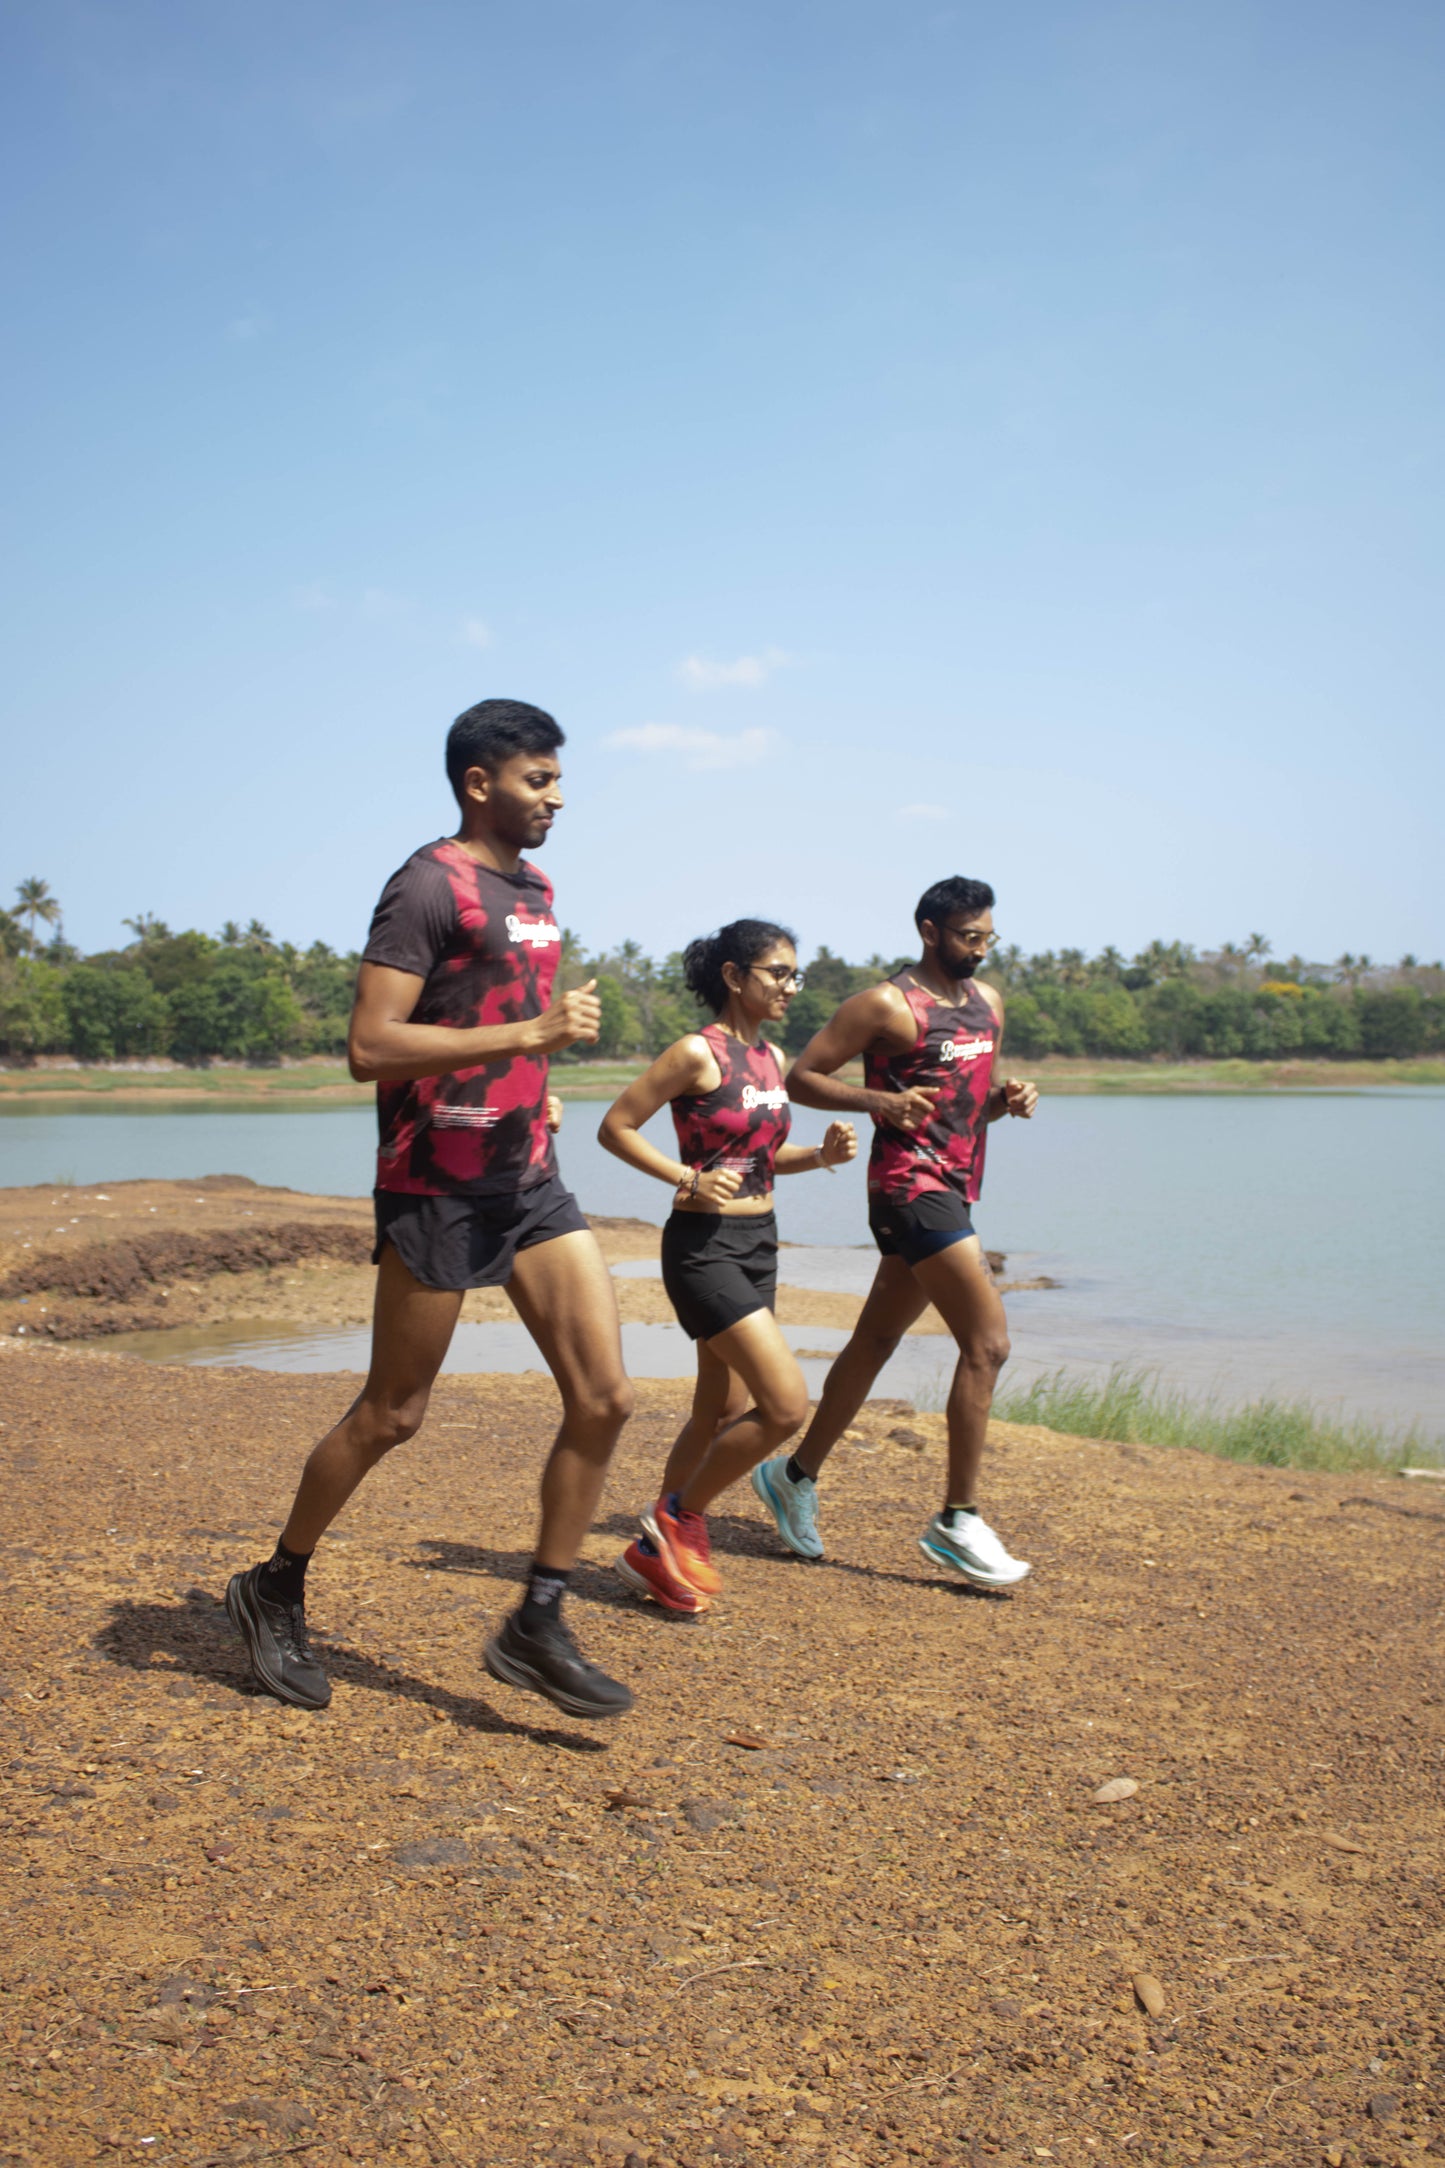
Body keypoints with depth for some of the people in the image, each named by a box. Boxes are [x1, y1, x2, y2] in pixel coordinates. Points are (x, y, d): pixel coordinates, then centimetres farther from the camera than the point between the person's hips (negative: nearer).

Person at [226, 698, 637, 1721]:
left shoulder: (536, 889, 15)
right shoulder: (429, 887, -12)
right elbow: (372, 1045, -21)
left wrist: (532, 1087, 13)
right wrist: (533, 1034, -23)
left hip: (531, 1184, 8)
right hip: (438, 1189, -7)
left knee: (605, 1397, -2)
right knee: (391, 1415, 5)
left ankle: (538, 1626, 10)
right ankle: (276, 1591, 28)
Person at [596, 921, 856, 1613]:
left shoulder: (769, 1058, 11)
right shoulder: (698, 1053, -13)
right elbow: (615, 1127, -11)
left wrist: (821, 1153, 3)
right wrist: (689, 1179, -19)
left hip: (758, 1245, 9)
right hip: (704, 1247, -9)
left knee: (722, 1414, 14)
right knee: (786, 1405, -14)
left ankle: (654, 1552, 28)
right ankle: (678, 1517, 7)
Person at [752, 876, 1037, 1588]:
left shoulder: (987, 1002, 16)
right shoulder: (887, 1005, -9)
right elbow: (801, 1076, -7)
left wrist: (1008, 1099, 3)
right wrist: (878, 1101, -20)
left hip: (954, 1189, 9)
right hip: (911, 1185, -9)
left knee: (877, 1340, 15)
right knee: (987, 1341, -15)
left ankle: (796, 1475, 29)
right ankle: (957, 1521, -7)